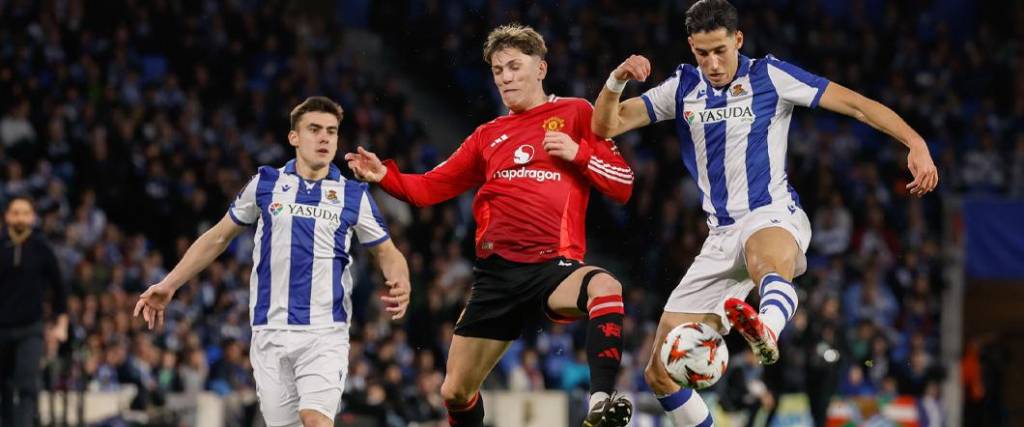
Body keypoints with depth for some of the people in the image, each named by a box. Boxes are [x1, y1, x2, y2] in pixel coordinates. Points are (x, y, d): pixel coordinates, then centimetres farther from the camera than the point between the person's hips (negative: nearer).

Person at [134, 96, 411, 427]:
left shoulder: (354, 196, 4)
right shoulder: (265, 184, 7)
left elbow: (386, 252, 12)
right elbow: (218, 238, 16)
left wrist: (400, 285, -11)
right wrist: (169, 285, 11)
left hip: (325, 334, -1)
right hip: (271, 333, 2)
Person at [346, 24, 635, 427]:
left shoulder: (575, 113, 7)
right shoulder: (488, 136, 19)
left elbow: (623, 184, 3)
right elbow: (428, 188, 18)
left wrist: (578, 152, -12)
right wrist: (384, 175, 0)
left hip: (554, 265, -5)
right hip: (496, 272, 5)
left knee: (605, 287, -40)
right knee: (455, 392, 6)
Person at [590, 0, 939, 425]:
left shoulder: (769, 76, 0)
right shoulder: (683, 88, 11)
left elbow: (855, 103, -3)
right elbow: (605, 126, 6)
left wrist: (916, 144, -15)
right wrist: (617, 79, -14)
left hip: (772, 217, -6)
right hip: (721, 237, 6)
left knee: (768, 256, -46)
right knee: (660, 374, -1)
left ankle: (766, 332, -78)